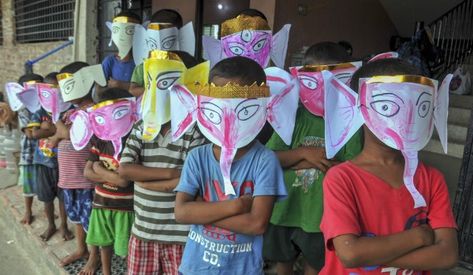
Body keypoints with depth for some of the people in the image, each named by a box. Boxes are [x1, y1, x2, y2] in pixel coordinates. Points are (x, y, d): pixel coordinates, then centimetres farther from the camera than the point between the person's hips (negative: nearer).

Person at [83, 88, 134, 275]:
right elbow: (87, 172, -1)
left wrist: (100, 171, -12)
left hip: (125, 207, -6)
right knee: (104, 243, 24)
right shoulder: (101, 140, 1)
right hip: (101, 203, 7)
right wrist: (113, 177, -16)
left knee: (127, 249, 7)